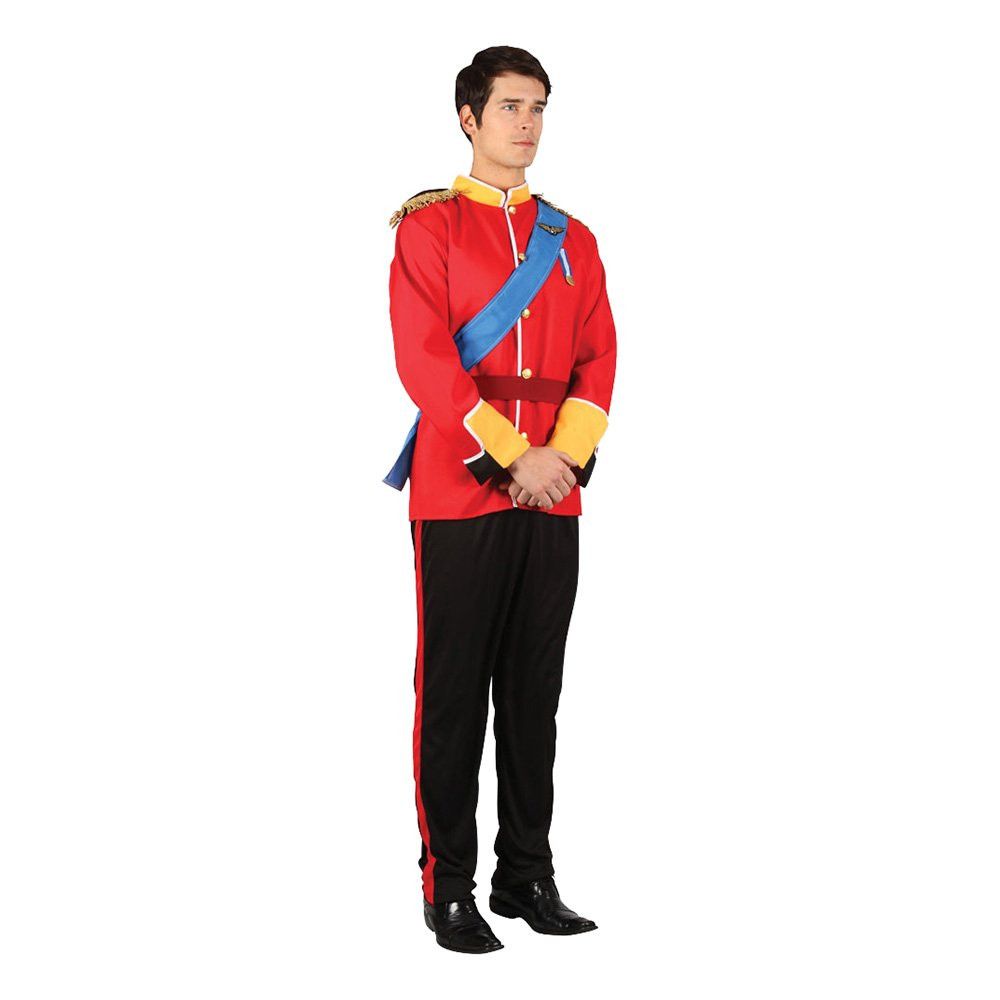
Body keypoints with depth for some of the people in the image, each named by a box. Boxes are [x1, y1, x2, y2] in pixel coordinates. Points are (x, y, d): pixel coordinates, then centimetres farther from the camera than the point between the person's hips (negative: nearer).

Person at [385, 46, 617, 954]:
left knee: (536, 693, 9)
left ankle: (528, 876, 19)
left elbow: (598, 359, 7)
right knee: (454, 696, 0)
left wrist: (566, 453, -10)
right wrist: (511, 456, -15)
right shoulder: (427, 228, 0)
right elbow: (424, 361, -10)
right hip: (459, 495, -4)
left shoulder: (573, 241, 14)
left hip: (553, 499, 5)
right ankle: (448, 886, 9)